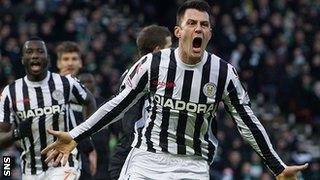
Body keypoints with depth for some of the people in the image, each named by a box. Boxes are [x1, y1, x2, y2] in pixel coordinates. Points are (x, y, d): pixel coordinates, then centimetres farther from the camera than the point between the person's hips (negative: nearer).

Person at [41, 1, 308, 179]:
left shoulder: (224, 72, -4)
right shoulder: (153, 64, -7)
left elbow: (247, 121, 4)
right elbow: (118, 104, 2)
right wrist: (75, 136, -3)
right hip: (148, 159, 0)